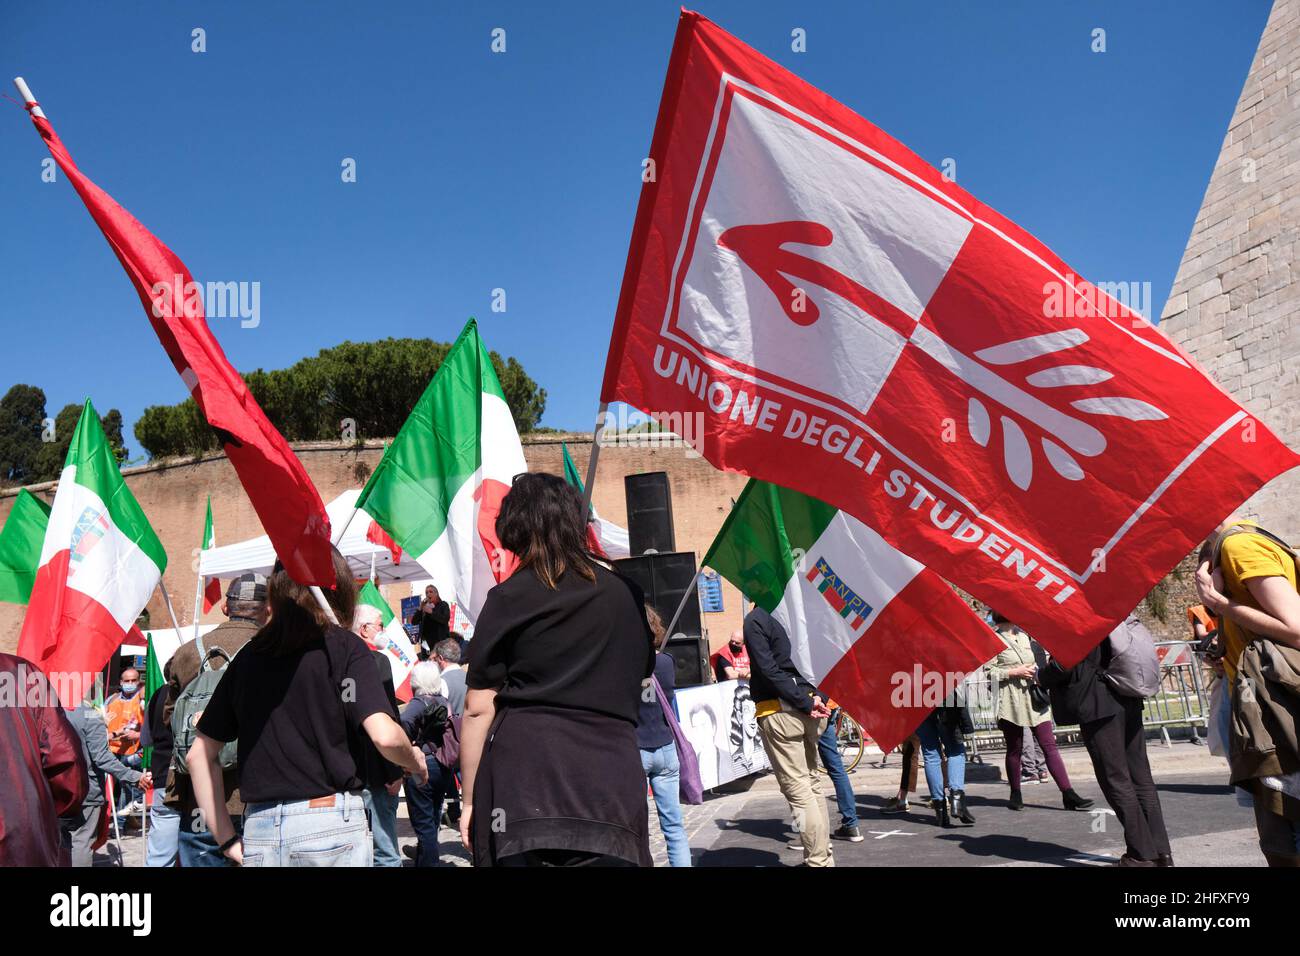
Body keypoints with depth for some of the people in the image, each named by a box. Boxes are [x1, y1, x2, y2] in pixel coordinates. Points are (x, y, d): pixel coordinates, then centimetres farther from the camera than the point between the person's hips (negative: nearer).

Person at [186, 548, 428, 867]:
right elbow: (385, 736, -16)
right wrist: (415, 760, 5)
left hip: (258, 828, 4)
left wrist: (227, 839, 13)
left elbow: (199, 754, 11)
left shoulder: (248, 655, 10)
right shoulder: (344, 647, -4)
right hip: (330, 822, -4)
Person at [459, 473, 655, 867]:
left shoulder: (508, 598, 0)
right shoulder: (627, 594, 9)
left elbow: (478, 707, 0)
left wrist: (470, 800, 8)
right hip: (614, 781, 2)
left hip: (523, 782, -2)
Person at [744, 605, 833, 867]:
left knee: (798, 790, -3)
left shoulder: (755, 620, -9)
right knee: (812, 783, 16)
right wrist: (815, 696, 0)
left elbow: (769, 670, -15)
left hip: (778, 711, -6)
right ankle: (823, 856, 20)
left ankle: (818, 860, -3)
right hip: (811, 707, 7)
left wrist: (805, 703, -12)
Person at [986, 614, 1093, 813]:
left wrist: (1035, 672, 3)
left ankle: (1068, 795, -6)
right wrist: (1015, 672, -16)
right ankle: (1015, 794, 18)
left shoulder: (1024, 637, 15)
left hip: (1033, 697, 5)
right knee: (1014, 749, 4)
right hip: (1011, 701, -5)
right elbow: (989, 672, -9)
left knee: (1050, 745, -2)